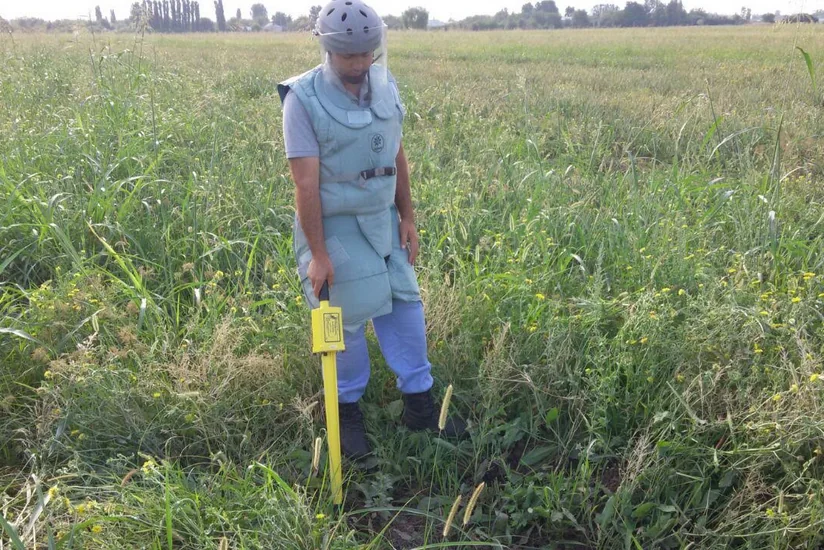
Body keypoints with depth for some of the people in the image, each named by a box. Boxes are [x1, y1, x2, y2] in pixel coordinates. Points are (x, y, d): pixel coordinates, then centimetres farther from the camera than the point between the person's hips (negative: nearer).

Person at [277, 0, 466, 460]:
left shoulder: (386, 86, 1)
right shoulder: (304, 98, -15)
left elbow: (397, 157, 9)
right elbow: (306, 183, -17)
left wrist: (408, 218, 7)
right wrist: (318, 254, -18)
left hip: (382, 220, 6)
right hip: (335, 226, -5)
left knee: (405, 303, 8)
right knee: (348, 318, 4)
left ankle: (421, 406, 23)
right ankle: (348, 410, 26)